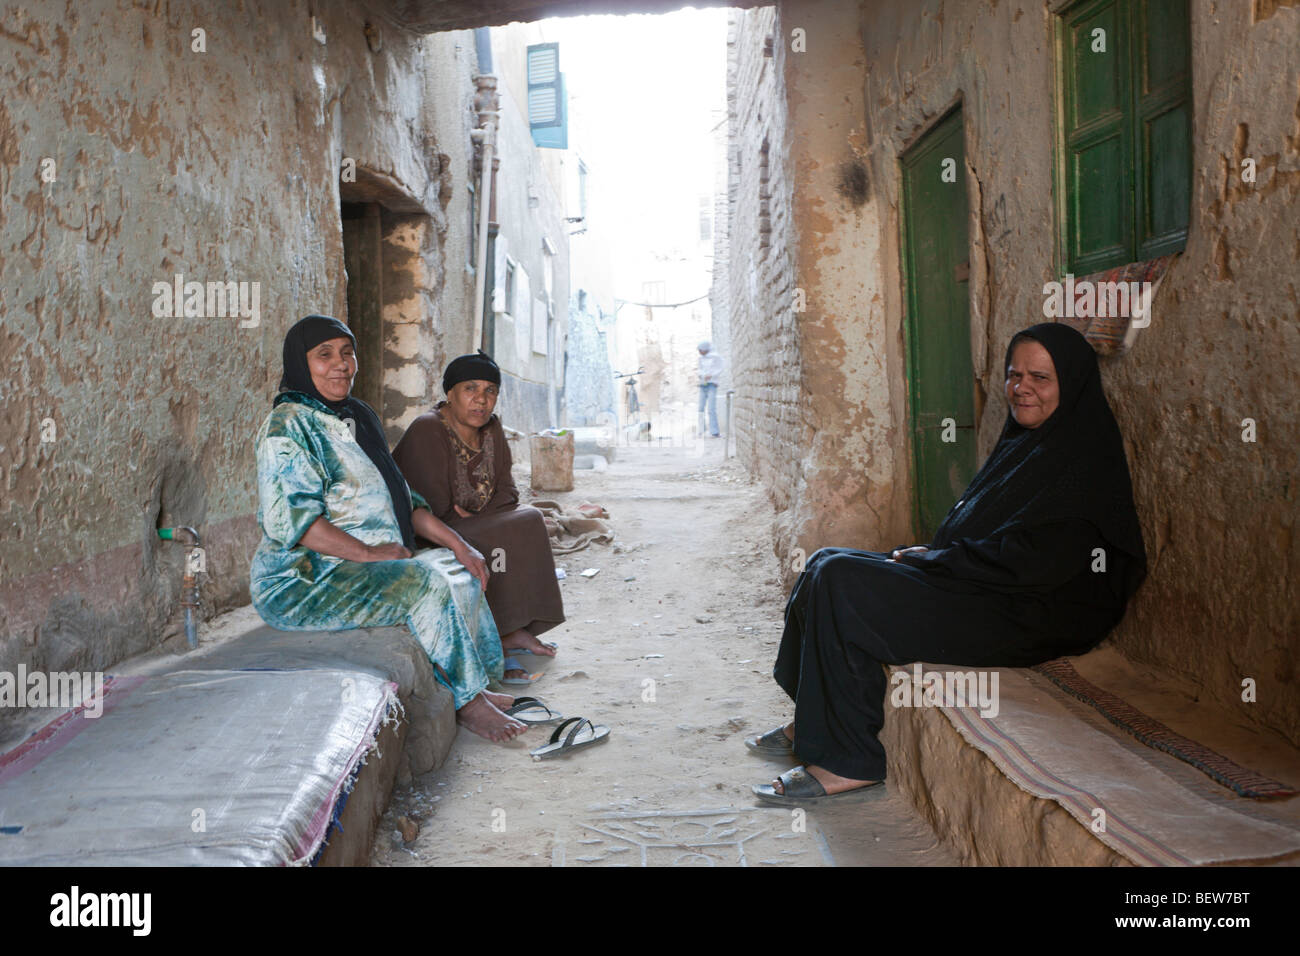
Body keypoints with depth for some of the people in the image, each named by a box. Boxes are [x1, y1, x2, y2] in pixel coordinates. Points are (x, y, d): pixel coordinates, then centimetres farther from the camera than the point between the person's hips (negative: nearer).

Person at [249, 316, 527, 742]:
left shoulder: (356, 416, 15)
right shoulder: (288, 426, -13)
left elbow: (399, 498, 16)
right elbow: (289, 519, -23)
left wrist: (456, 543, 4)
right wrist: (369, 553, -23)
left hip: (362, 564, 9)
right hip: (302, 581, -9)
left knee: (457, 568, 0)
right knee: (426, 582, -23)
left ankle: (476, 686, 2)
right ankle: (467, 702, -12)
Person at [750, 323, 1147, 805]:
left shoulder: (1081, 462, -15)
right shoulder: (1024, 442, 15)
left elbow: (1029, 562, -23)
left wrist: (930, 558, -13)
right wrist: (927, 554, 1)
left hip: (1026, 620, -10)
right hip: (977, 588, 10)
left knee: (841, 585, -21)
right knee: (828, 567, 4)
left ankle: (848, 763, -14)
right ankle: (811, 725, 11)